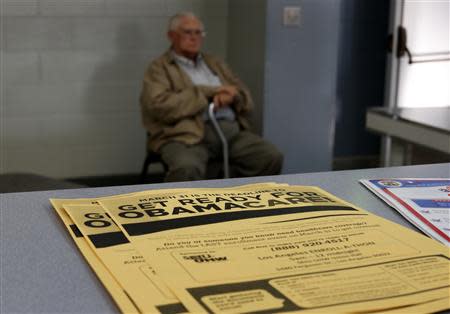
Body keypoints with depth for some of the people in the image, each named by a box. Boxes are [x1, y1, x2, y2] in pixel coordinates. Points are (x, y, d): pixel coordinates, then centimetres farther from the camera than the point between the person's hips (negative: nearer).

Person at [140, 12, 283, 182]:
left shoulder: (215, 63, 25)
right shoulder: (159, 68, 7)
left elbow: (246, 99, 21)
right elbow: (160, 105, -12)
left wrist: (230, 96, -5)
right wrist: (209, 92, -9)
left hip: (231, 130, 6)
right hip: (188, 134, -5)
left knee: (272, 157, -17)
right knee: (187, 168, -38)